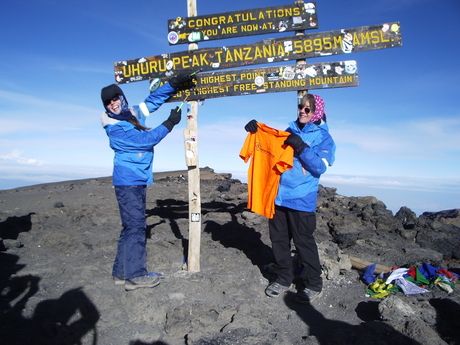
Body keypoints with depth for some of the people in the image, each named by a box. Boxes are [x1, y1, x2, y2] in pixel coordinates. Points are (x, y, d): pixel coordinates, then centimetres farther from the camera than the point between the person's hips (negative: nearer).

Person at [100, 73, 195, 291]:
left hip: (138, 180, 8)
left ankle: (121, 271, 21)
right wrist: (170, 123, -11)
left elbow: (153, 99, 17)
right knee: (135, 226, -7)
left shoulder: (134, 113, 7)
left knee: (132, 225, 11)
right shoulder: (114, 127, -14)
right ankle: (135, 275, 2)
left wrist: (174, 83, 8)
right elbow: (145, 140, -17)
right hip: (128, 181, -8)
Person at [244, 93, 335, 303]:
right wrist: (255, 129, 2)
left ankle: (312, 284, 20)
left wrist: (301, 147, -20)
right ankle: (283, 278, 28)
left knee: (304, 241, 2)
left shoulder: (323, 137, 1)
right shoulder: (290, 131, 15)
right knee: (279, 239, 11)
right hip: (278, 195, 5)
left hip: (301, 199, -5)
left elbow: (320, 167, -11)